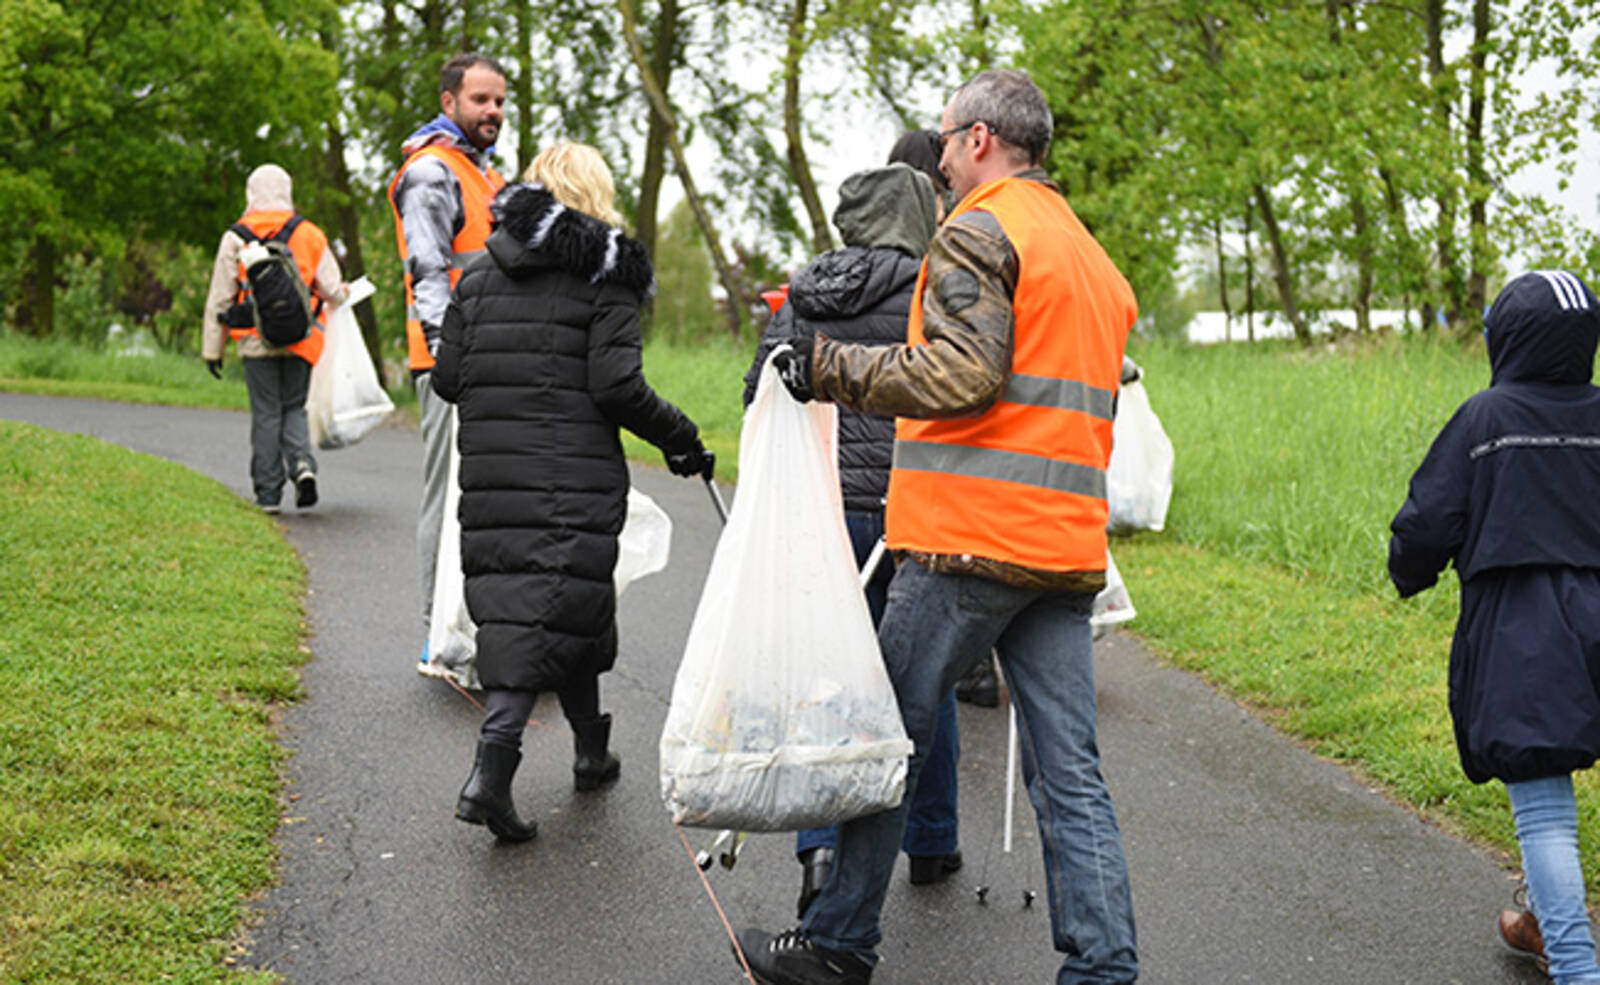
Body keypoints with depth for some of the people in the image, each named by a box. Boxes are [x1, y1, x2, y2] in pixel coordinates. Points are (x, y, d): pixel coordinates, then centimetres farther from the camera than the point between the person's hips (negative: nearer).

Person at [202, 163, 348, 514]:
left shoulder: (235, 238, 1)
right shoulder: (310, 234, 4)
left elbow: (219, 298, 3)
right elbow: (333, 290, 0)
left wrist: (212, 349, 7)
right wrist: (343, 294, 25)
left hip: (257, 342, -1)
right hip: (300, 341, 1)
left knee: (266, 413, 4)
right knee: (294, 408, 13)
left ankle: (268, 492, 6)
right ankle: (303, 464, -11)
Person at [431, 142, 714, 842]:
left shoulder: (480, 272, 12)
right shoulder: (606, 275, -2)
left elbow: (446, 378, 9)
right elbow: (617, 386, -11)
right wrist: (680, 438, 1)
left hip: (490, 470, 5)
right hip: (574, 475, -5)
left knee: (511, 597, 12)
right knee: (551, 606, 0)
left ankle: (591, 750, 16)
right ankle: (492, 764, -2)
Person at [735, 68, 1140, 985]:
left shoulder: (977, 232, -6)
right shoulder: (1095, 257, 22)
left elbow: (965, 374, -19)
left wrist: (834, 366, -13)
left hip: (969, 538, -7)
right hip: (1067, 544, 8)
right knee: (1070, 771, 5)